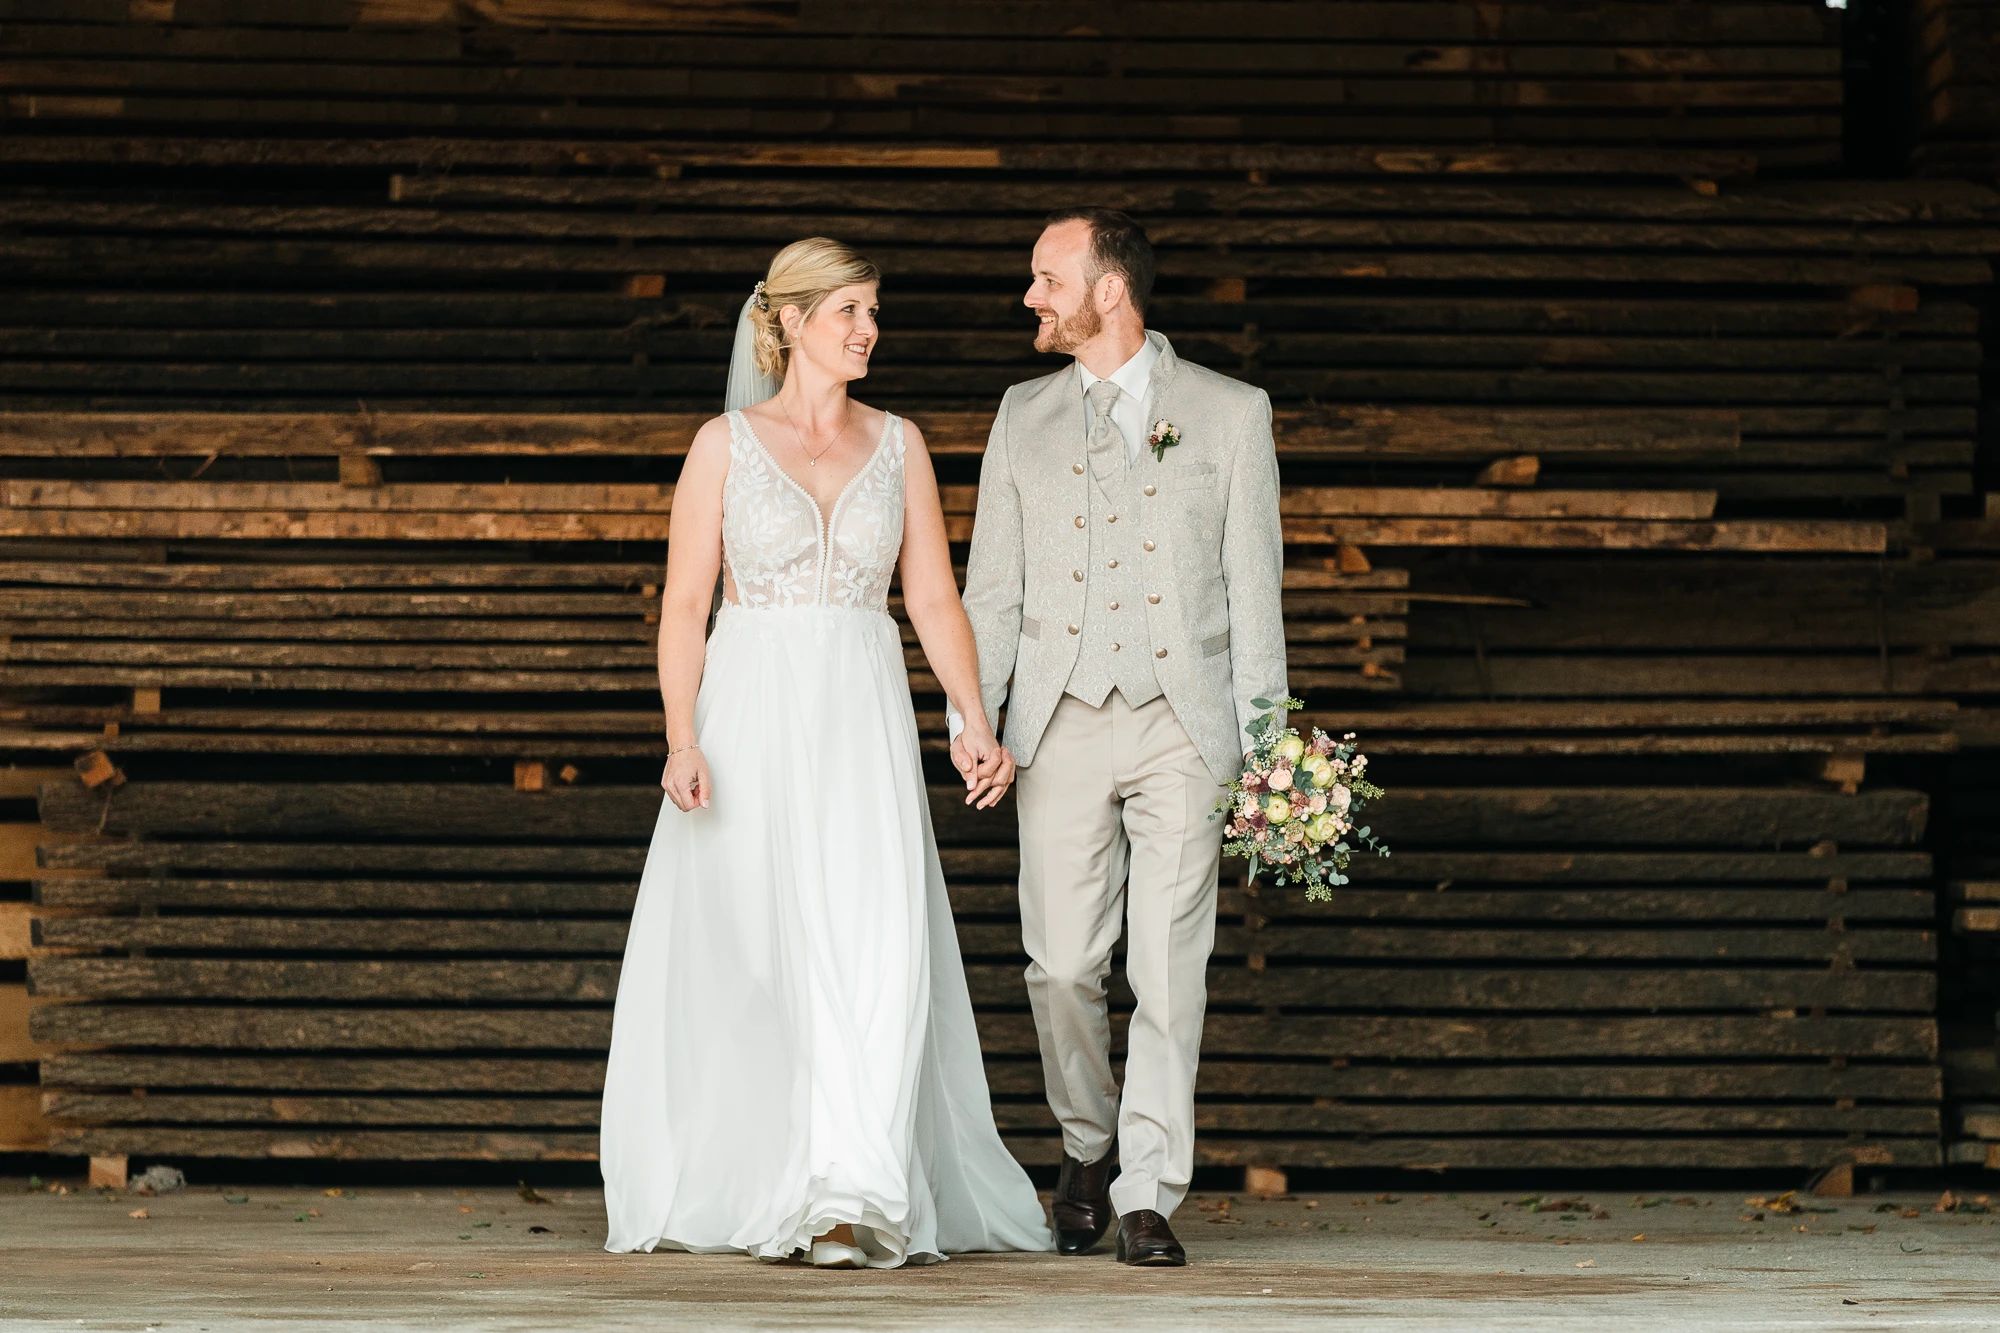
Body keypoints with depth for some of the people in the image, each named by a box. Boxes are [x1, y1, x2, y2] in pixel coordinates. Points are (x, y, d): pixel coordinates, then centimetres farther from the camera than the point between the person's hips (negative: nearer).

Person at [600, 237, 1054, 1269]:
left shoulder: (898, 445, 11)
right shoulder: (726, 444, 4)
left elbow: (934, 599, 9)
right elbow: (684, 604, 1)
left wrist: (975, 720, -5)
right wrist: (682, 740, -11)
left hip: (863, 722, 1)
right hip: (751, 719, -1)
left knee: (877, 946, -13)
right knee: (755, 958, 1)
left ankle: (855, 1200, -19)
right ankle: (746, 1191, 15)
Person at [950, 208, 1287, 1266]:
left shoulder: (1229, 414, 5)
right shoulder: (1025, 418, 13)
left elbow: (1253, 585, 4)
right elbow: (992, 583, 12)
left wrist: (1263, 741, -2)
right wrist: (970, 714, 0)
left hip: (1181, 724, -2)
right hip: (1060, 728, 2)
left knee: (1169, 972, -5)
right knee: (1062, 967, -1)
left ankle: (1148, 1197, 0)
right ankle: (1085, 1146, 24)